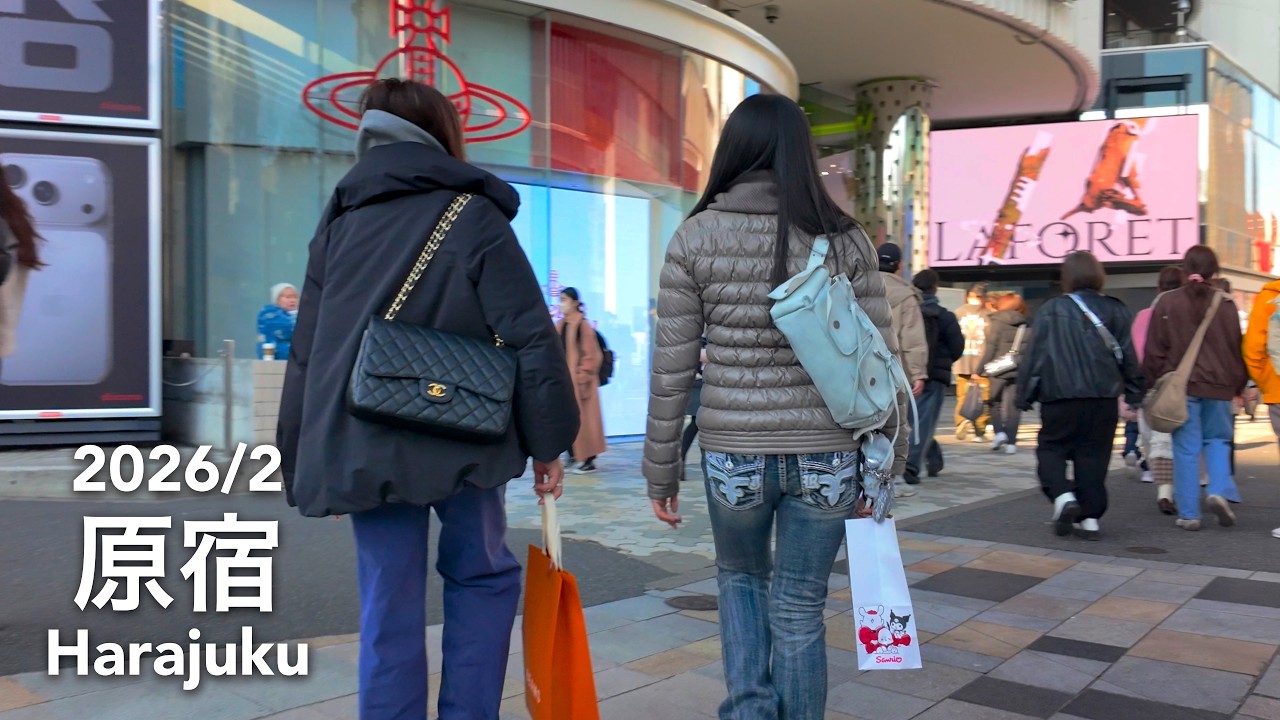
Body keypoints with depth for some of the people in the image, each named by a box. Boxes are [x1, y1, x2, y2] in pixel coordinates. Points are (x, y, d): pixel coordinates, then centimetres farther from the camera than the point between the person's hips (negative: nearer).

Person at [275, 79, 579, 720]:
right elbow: (531, 339, -8)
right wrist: (548, 442, 0)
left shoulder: (339, 222, 11)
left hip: (362, 447, 3)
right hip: (457, 439, -3)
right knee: (483, 577, 18)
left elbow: (307, 353, 13)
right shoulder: (473, 217, -1)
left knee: (389, 611, 11)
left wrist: (302, 466, 20)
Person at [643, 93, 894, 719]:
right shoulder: (844, 238, 0)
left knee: (741, 576, 26)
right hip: (824, 452, 1)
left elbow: (672, 369, -3)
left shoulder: (695, 237, -2)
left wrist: (661, 470, 6)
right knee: (799, 610, 15)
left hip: (732, 451, 0)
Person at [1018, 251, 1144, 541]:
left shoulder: (1050, 310, 0)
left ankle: (1062, 496, -12)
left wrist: (1025, 396, 5)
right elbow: (1128, 356, 9)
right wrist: (1134, 395, 17)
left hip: (1060, 397, -2)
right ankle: (1090, 517, 9)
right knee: (1093, 456, 10)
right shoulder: (1116, 310, 8)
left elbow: (1035, 355, -1)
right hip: (1103, 397, 3)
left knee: (1051, 448, 11)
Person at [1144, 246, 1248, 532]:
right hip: (1218, 386, 1)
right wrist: (1238, 386, 13)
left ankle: (1188, 513, 4)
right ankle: (1220, 490, -4)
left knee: (1186, 448, 3)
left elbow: (1154, 350, -2)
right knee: (1217, 439, 18)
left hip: (1181, 385, -1)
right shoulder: (1225, 304, 0)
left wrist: (1157, 381, 8)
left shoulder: (1167, 302, -3)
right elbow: (1236, 348, 4)